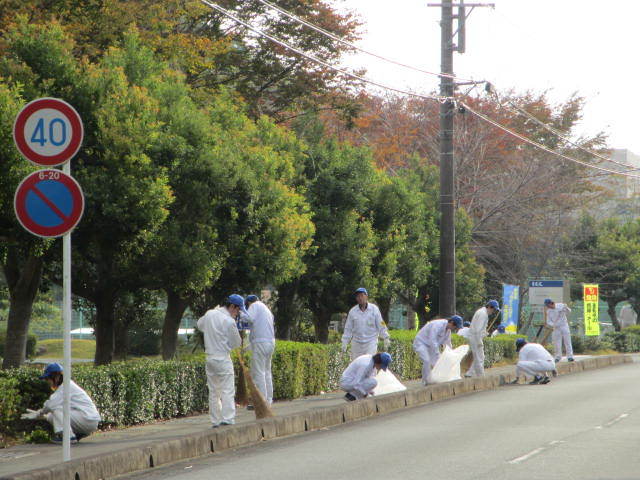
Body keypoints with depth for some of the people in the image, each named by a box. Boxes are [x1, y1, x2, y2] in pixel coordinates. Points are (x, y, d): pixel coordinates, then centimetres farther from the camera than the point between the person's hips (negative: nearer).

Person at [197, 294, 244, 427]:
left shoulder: (209, 314, 7)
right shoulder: (229, 321, -15)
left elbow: (200, 324, 28)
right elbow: (236, 343, -6)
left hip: (209, 357, 7)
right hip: (223, 359, -7)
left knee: (213, 392, 11)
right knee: (227, 391, -6)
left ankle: (215, 421, 11)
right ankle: (227, 419, -14)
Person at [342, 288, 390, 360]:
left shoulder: (374, 309, -2)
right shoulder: (352, 311, 3)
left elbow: (381, 325, 2)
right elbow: (348, 329, 8)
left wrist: (386, 338, -1)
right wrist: (344, 343, 3)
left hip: (371, 342, -3)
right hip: (356, 343, 3)